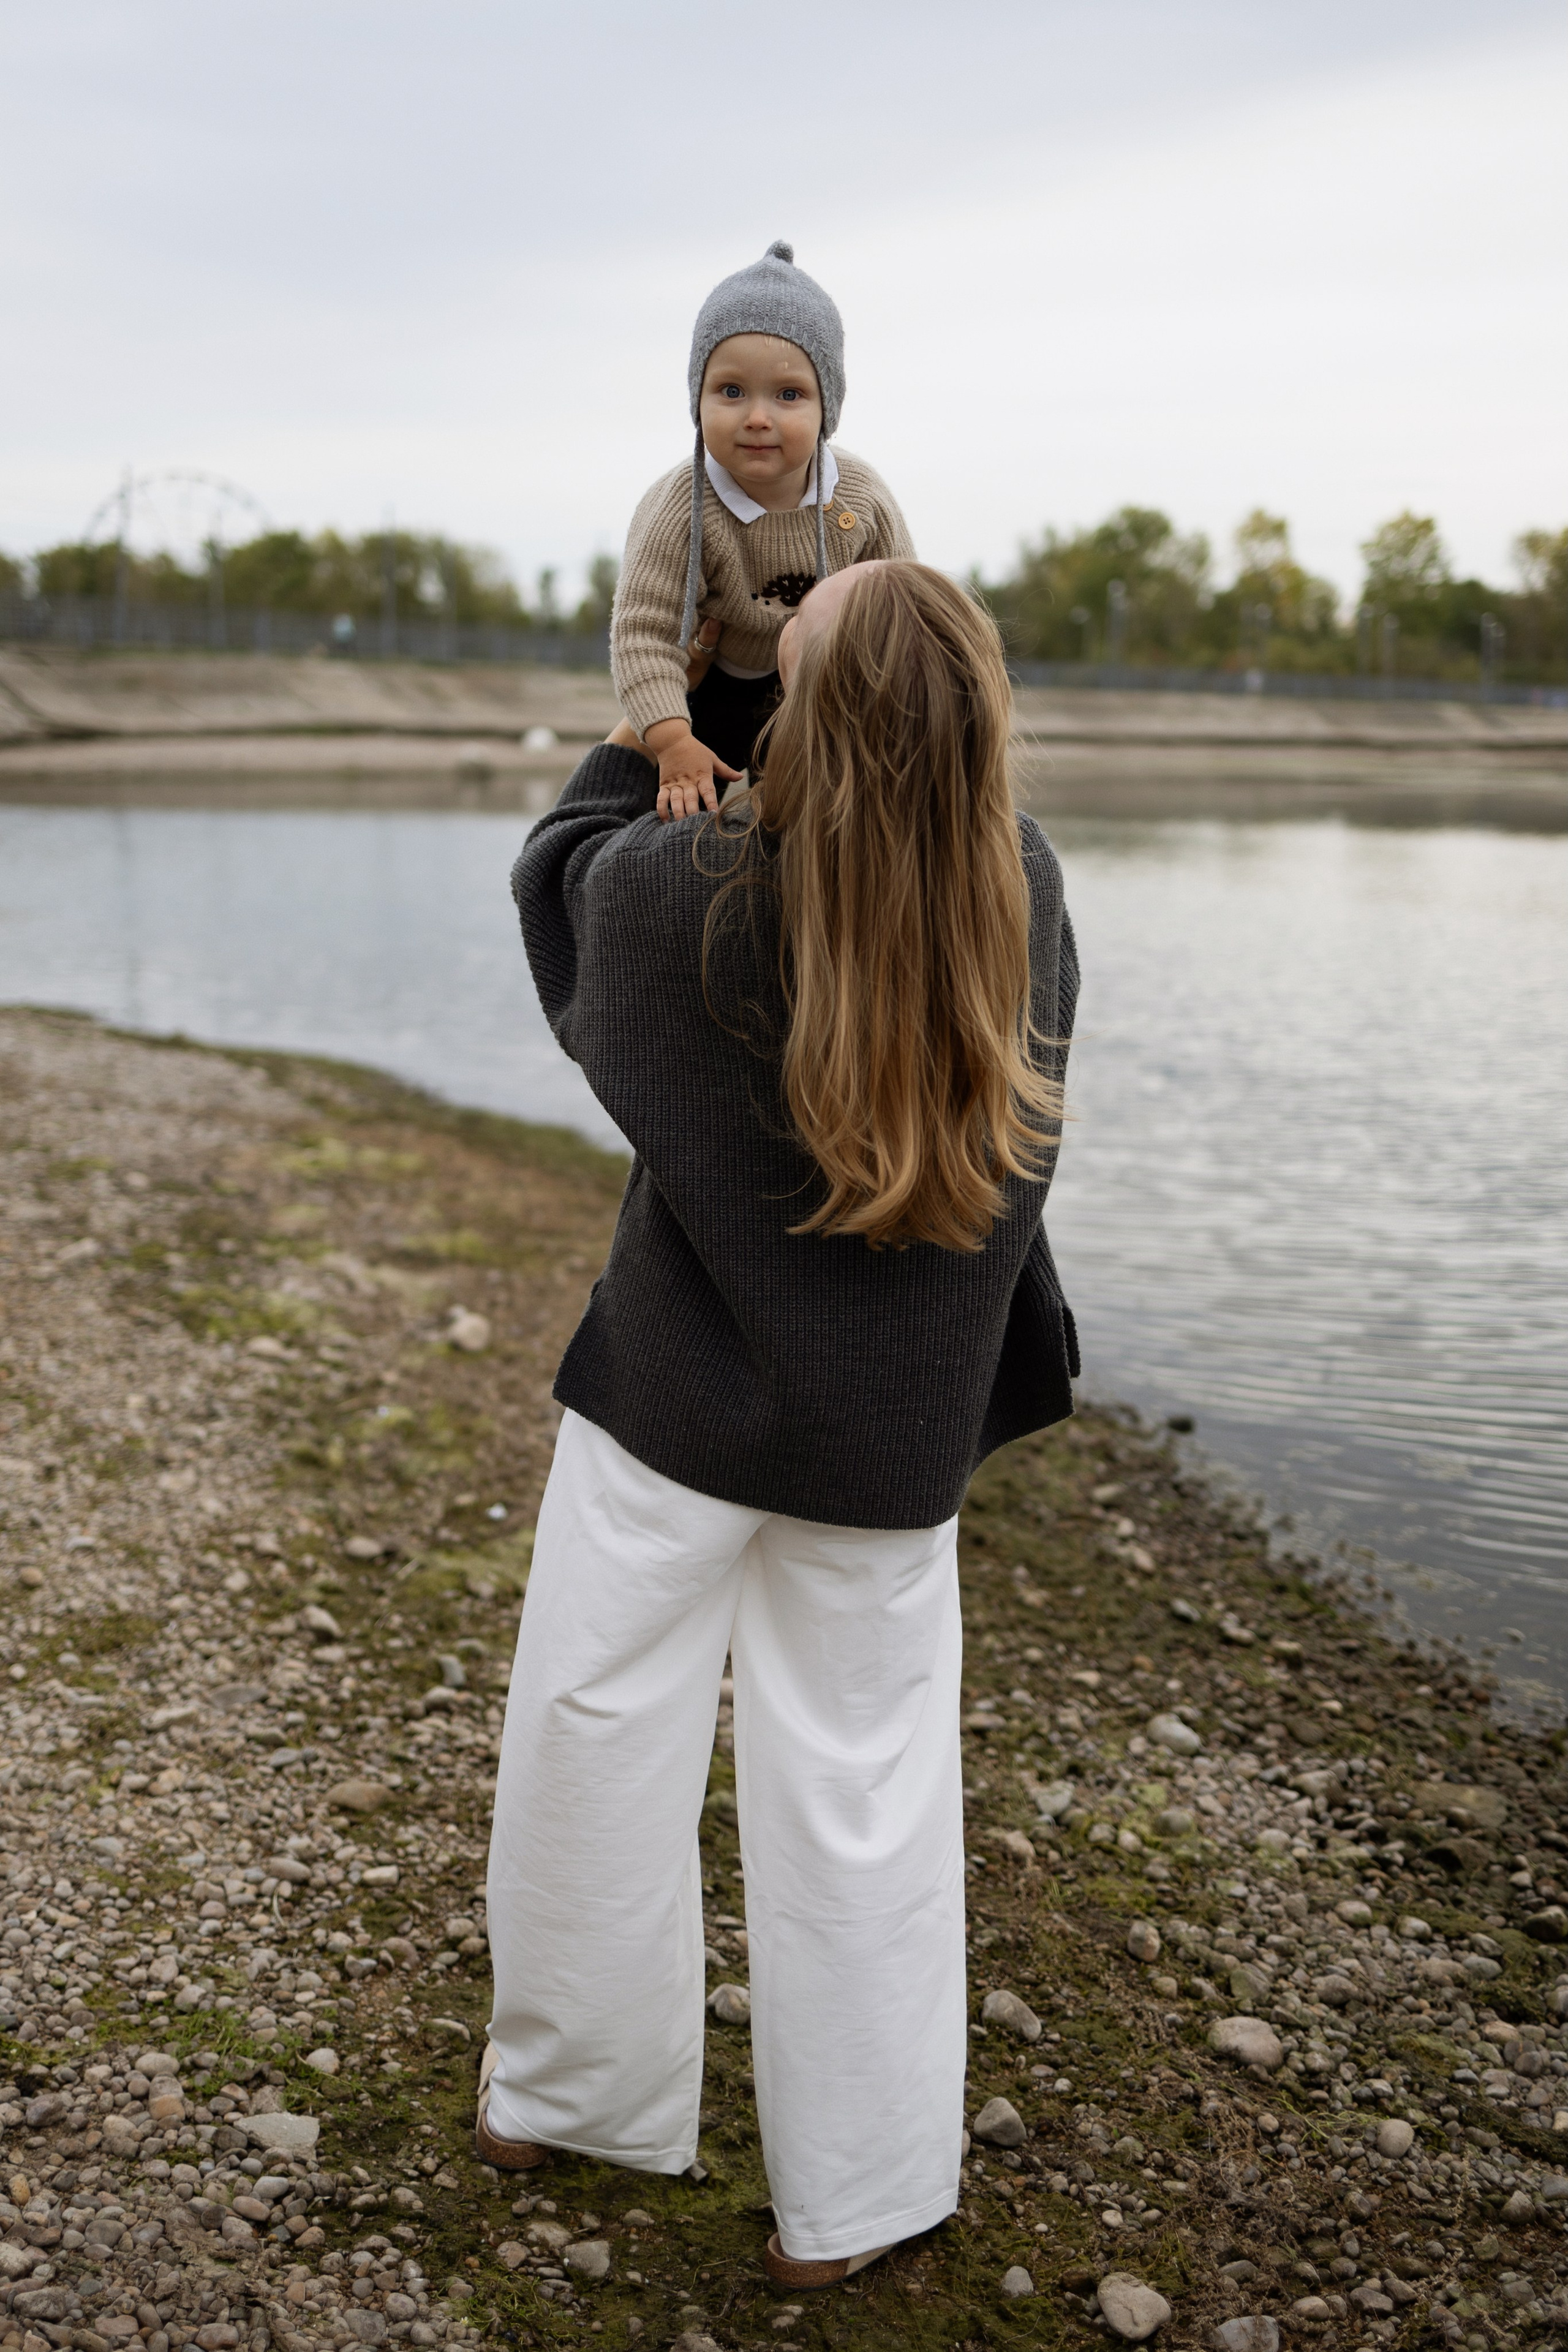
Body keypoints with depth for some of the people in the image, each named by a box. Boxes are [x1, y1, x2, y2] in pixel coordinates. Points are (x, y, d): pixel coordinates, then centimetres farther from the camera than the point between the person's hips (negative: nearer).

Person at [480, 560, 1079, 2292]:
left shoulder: (679, 885, -19)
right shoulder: (1026, 898, -12)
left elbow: (561, 863, 3)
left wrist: (644, 732, 20)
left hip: (676, 1396, -2)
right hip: (891, 1435, 2)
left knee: (594, 1735, 16)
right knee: (863, 1788, 12)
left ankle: (561, 2097, 35)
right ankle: (850, 2204, 25)